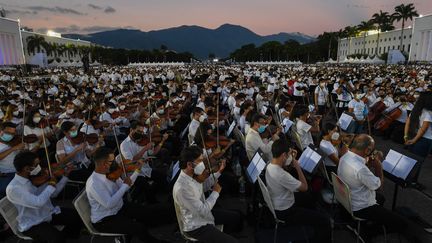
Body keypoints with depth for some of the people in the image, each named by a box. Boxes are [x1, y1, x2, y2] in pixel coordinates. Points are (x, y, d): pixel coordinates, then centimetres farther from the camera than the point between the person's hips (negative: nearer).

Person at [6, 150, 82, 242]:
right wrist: (51, 185, -22)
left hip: (50, 213, 7)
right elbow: (38, 202, -34)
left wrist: (65, 176, -1)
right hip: (32, 224, -7)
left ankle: (65, 235, 20)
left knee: (79, 216, -5)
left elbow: (53, 193, 6)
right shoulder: (12, 189, -24)